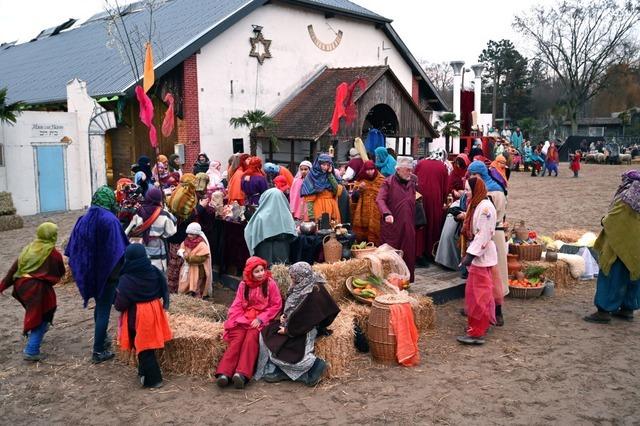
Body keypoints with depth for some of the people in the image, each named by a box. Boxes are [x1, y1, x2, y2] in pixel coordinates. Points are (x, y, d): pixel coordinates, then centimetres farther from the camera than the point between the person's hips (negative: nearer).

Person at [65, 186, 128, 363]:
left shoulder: (84, 220, 1)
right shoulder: (110, 220, -17)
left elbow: (74, 248, 6)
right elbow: (119, 248, -20)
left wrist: (81, 269, 16)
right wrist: (122, 271, -12)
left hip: (90, 271, 6)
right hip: (107, 271, -6)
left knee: (100, 305, 24)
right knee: (104, 310, 3)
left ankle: (101, 339, 39)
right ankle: (99, 351, 9)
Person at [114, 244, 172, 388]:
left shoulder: (126, 279, -20)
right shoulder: (154, 271, -5)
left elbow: (121, 304, -14)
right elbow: (164, 290, 5)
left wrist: (116, 305, 6)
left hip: (138, 316, -6)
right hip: (154, 311, 6)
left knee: (143, 347, 6)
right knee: (148, 344, 21)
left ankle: (153, 379, 9)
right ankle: (145, 371, 35)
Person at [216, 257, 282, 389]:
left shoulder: (270, 284, 0)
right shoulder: (243, 285, 11)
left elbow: (276, 305, -2)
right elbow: (237, 305, 9)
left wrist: (260, 319, -11)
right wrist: (242, 320, -10)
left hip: (261, 320, -3)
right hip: (243, 319, 3)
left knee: (251, 337, -31)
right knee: (237, 338, -25)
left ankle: (242, 374, -44)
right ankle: (224, 373, -37)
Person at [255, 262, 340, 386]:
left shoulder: (314, 292, -21)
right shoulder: (301, 287, 8)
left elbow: (304, 317, -22)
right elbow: (291, 307, 18)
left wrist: (288, 330, -16)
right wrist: (284, 315, -1)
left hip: (303, 330, -10)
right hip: (291, 323, 10)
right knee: (265, 334, -3)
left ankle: (315, 364, -9)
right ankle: (271, 370, -2)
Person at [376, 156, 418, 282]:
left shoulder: (413, 181, 10)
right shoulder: (388, 182, -6)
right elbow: (380, 200, -18)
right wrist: (386, 213, -32)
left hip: (408, 226, 5)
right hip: (392, 225, -5)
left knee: (408, 254, 8)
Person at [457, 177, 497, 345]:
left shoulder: (485, 207, -19)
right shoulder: (476, 205, 13)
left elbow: (483, 235, -23)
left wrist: (470, 254, -24)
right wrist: (470, 254, 14)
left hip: (482, 256, -10)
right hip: (478, 254, 10)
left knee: (478, 293, -6)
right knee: (481, 292, 18)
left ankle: (477, 332, 0)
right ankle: (483, 323, 30)